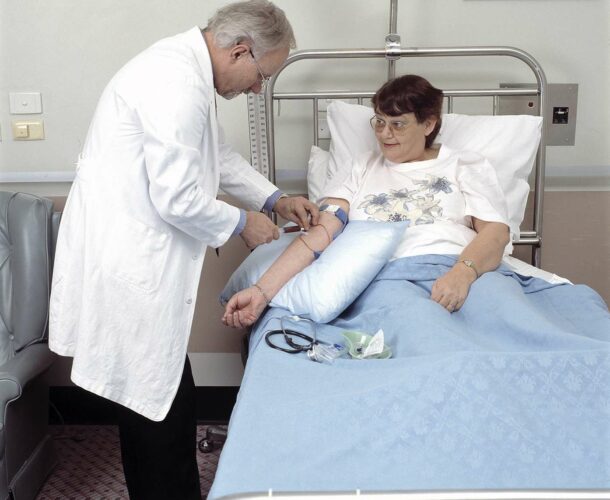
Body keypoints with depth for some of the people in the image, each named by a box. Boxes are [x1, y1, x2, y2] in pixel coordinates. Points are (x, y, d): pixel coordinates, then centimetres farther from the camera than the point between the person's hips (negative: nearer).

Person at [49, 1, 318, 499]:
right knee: (159, 402, 2)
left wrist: (275, 198, 19)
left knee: (161, 396, 18)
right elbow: (177, 200, -23)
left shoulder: (186, 67, 12)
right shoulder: (177, 85, -22)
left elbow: (217, 153, 24)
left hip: (134, 259, 10)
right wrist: (242, 223, -7)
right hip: (128, 267, -10)